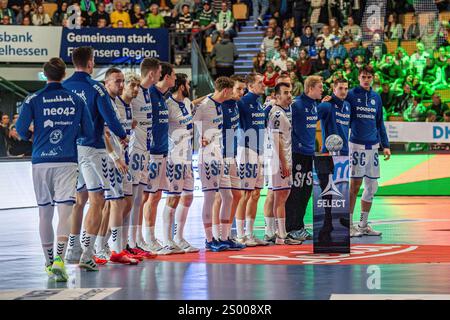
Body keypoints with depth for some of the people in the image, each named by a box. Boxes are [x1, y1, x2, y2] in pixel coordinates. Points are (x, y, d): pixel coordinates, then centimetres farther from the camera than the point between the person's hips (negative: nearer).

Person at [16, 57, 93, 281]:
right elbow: (88, 131, 6)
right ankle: (59, 259, -27)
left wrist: (31, 137, 14)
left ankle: (49, 262, 24)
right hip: (67, 161, -1)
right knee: (65, 211, -8)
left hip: (41, 161, 1)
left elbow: (21, 129, -8)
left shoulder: (33, 100, 0)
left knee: (44, 213, 13)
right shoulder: (76, 100, 4)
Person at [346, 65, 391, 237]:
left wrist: (385, 145, 12)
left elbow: (380, 123, 17)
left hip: (373, 146, 5)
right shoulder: (351, 95, -2)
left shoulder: (376, 97, 13)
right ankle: (349, 226, 0)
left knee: (371, 187, 7)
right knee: (355, 185, -6)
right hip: (356, 144, -5)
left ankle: (363, 225, 17)